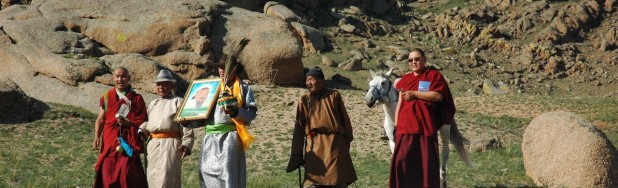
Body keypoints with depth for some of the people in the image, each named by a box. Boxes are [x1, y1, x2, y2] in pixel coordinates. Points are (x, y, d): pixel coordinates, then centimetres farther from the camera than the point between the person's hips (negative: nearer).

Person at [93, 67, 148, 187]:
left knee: (126, 173, -10)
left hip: (129, 142, -1)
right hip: (109, 141, 1)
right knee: (108, 172, -4)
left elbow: (142, 122, 7)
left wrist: (129, 123, -11)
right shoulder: (107, 97, 10)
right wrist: (97, 137, -6)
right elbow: (100, 119, 7)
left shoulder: (137, 99, 8)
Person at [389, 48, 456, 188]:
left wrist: (414, 94, -13)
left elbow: (438, 95, -13)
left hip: (425, 127, -4)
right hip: (405, 127, 4)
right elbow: (400, 103, 16)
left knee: (427, 162, -2)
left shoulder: (434, 75, 2)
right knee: (401, 161, -2)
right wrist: (396, 124, 9)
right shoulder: (405, 79, 17)